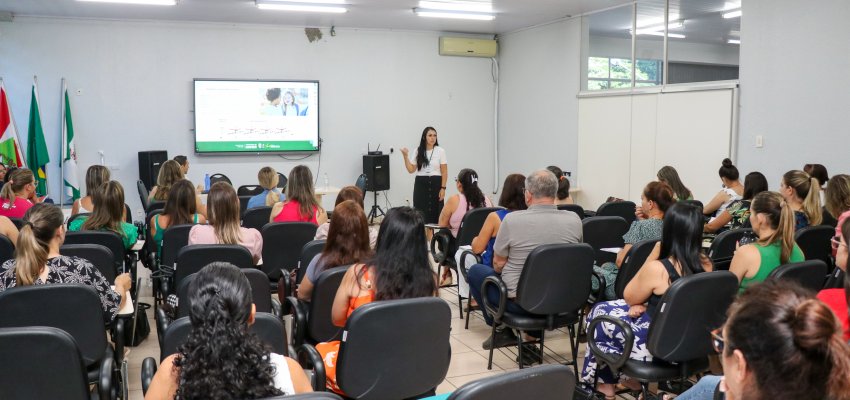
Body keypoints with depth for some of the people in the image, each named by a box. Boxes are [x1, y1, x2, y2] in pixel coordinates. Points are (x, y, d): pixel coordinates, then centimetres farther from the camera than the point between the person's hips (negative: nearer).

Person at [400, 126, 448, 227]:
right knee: (420, 212, -1)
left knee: (435, 212, -3)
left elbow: (444, 172, -1)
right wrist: (405, 156, -5)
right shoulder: (418, 151, 6)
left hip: (435, 184, -2)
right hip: (420, 184, 2)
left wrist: (443, 188, -8)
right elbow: (411, 170, 5)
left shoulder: (440, 151, 0)